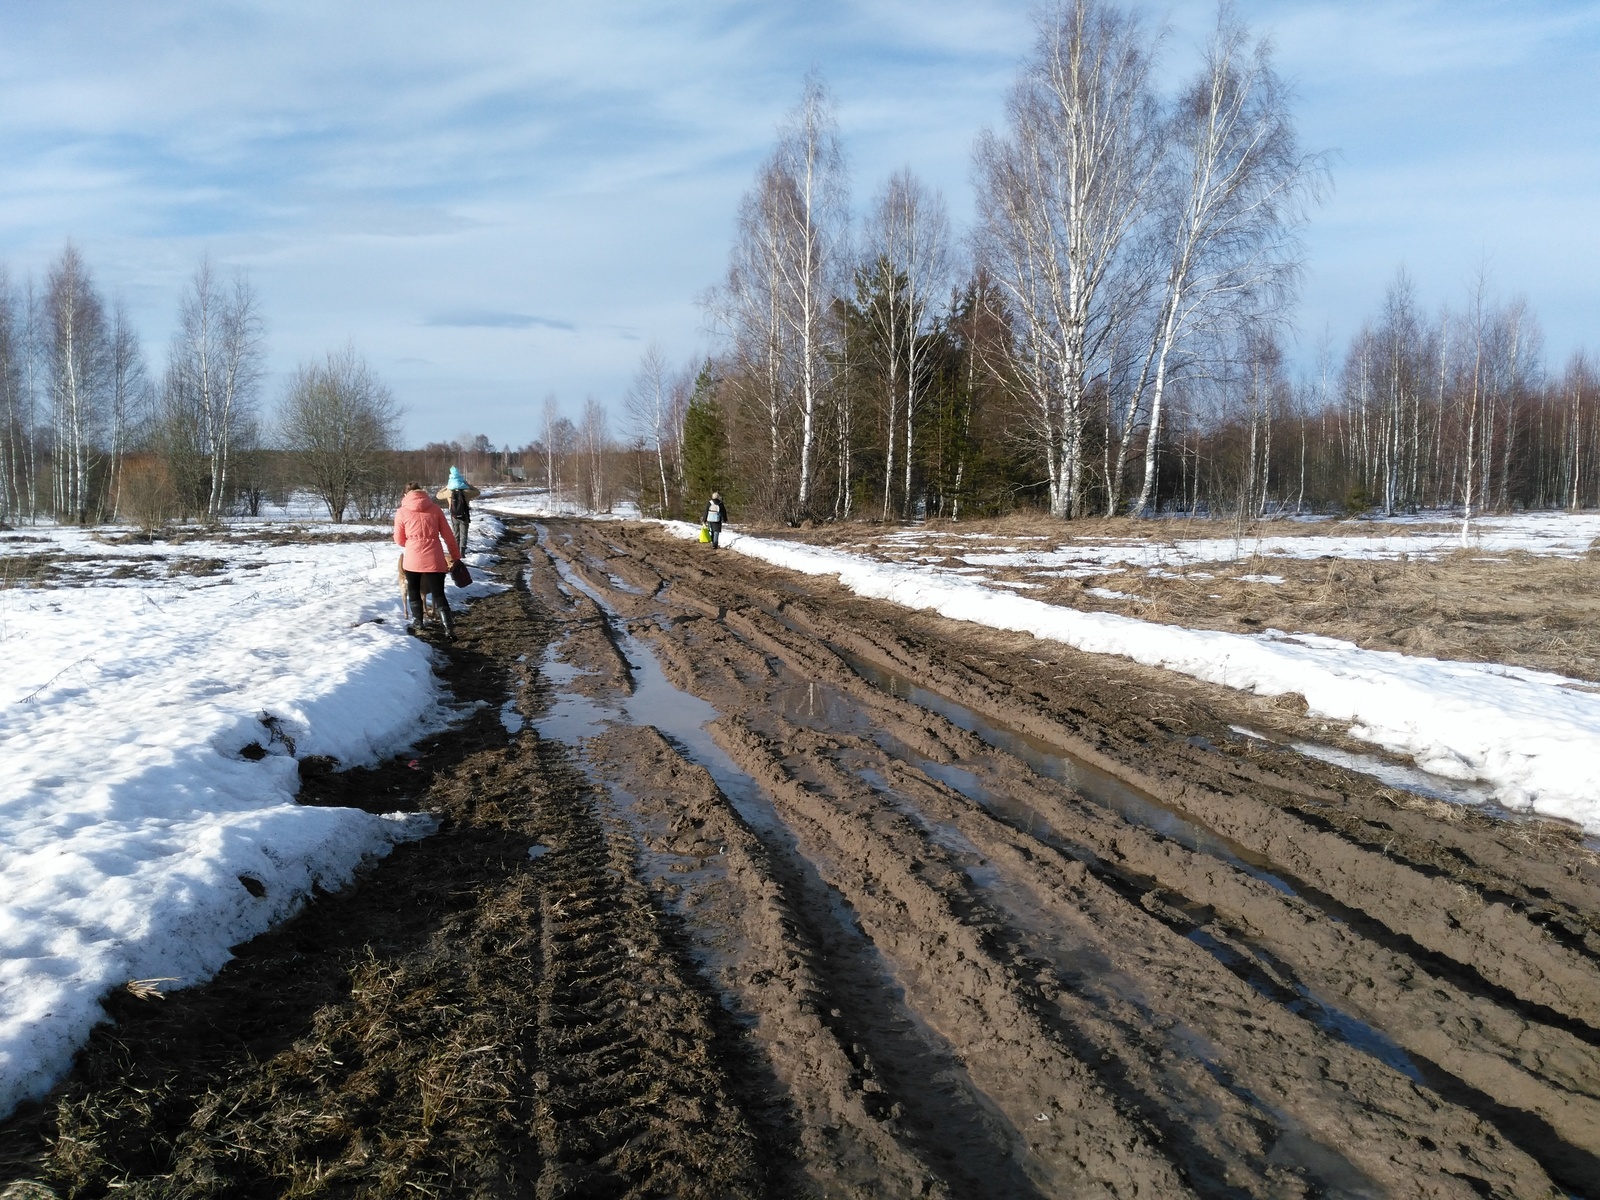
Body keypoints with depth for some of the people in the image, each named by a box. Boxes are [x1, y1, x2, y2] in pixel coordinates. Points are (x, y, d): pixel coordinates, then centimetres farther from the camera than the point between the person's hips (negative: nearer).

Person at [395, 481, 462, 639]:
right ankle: (449, 629, -9)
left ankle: (418, 625, 25)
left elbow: (399, 540, 8)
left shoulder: (402, 512, 1)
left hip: (413, 559, -1)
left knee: (414, 592, 21)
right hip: (434, 559, 1)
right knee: (439, 595, 4)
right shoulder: (435, 509, 4)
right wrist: (455, 556, 15)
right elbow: (448, 536, 6)